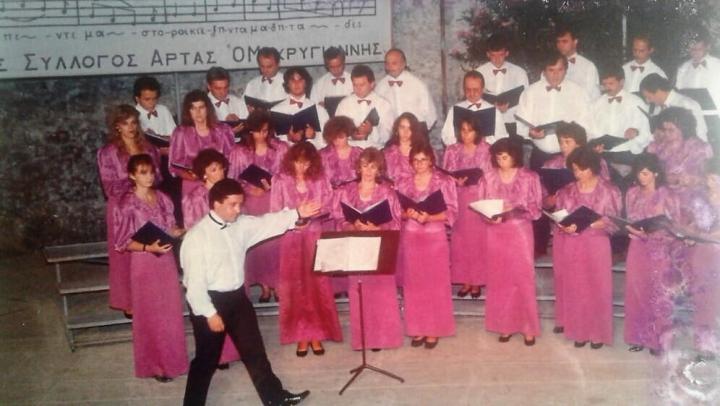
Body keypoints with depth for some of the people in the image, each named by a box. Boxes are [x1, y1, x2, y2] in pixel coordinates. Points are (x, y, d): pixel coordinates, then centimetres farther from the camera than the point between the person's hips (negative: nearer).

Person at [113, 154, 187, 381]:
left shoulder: (162, 198, 3)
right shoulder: (128, 204, -13)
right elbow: (124, 242, -12)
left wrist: (182, 231, -10)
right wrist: (148, 247, -25)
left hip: (166, 259, 5)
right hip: (144, 263, -5)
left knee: (171, 311, 14)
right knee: (150, 314, 7)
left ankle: (172, 359, 31)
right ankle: (155, 365, 21)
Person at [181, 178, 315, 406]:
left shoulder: (242, 225, 1)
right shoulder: (197, 237, -19)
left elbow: (267, 223, 4)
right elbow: (194, 281, -20)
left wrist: (297, 214, -8)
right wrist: (209, 313, -19)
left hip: (237, 297, 7)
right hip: (210, 301, -6)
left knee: (254, 351, 16)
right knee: (206, 360, 8)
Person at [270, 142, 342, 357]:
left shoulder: (320, 180, 3)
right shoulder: (281, 180, -2)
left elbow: (329, 205, 0)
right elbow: (274, 211, -2)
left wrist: (311, 214, -16)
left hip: (315, 236, 1)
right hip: (291, 237, -1)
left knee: (316, 283, 1)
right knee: (295, 284, 3)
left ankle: (316, 333, 10)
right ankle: (301, 335, 11)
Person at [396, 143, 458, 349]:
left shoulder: (444, 182, -3)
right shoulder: (403, 183, 5)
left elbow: (451, 212, -7)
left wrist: (428, 217, -21)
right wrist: (408, 214, -16)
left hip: (435, 238, -2)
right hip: (410, 238, 3)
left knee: (435, 284, 1)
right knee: (413, 284, 6)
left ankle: (434, 330, 11)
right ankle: (418, 329, 17)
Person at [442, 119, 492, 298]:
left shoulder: (487, 150, -3)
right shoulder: (452, 151, 6)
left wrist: (472, 179, -18)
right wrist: (457, 181, -15)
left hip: (480, 199, -2)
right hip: (459, 199, 2)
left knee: (478, 239, 1)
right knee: (460, 240, 4)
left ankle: (476, 280, 11)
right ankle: (465, 280, 13)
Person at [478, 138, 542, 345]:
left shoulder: (530, 177, -3)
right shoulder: (489, 177, 2)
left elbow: (535, 208, -4)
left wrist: (514, 209, -19)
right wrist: (489, 216, -14)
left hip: (520, 232, -2)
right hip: (496, 233, 2)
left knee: (523, 279, -2)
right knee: (499, 279, 7)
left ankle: (529, 327, 9)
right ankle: (505, 325, 18)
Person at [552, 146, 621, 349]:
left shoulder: (609, 191, -3)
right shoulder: (567, 190, 6)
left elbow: (614, 221, -6)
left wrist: (589, 223, -22)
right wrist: (564, 226, -14)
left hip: (595, 245, -3)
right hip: (569, 245, 3)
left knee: (596, 289, 0)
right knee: (573, 288, 8)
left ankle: (597, 332, 13)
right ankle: (578, 330, 21)